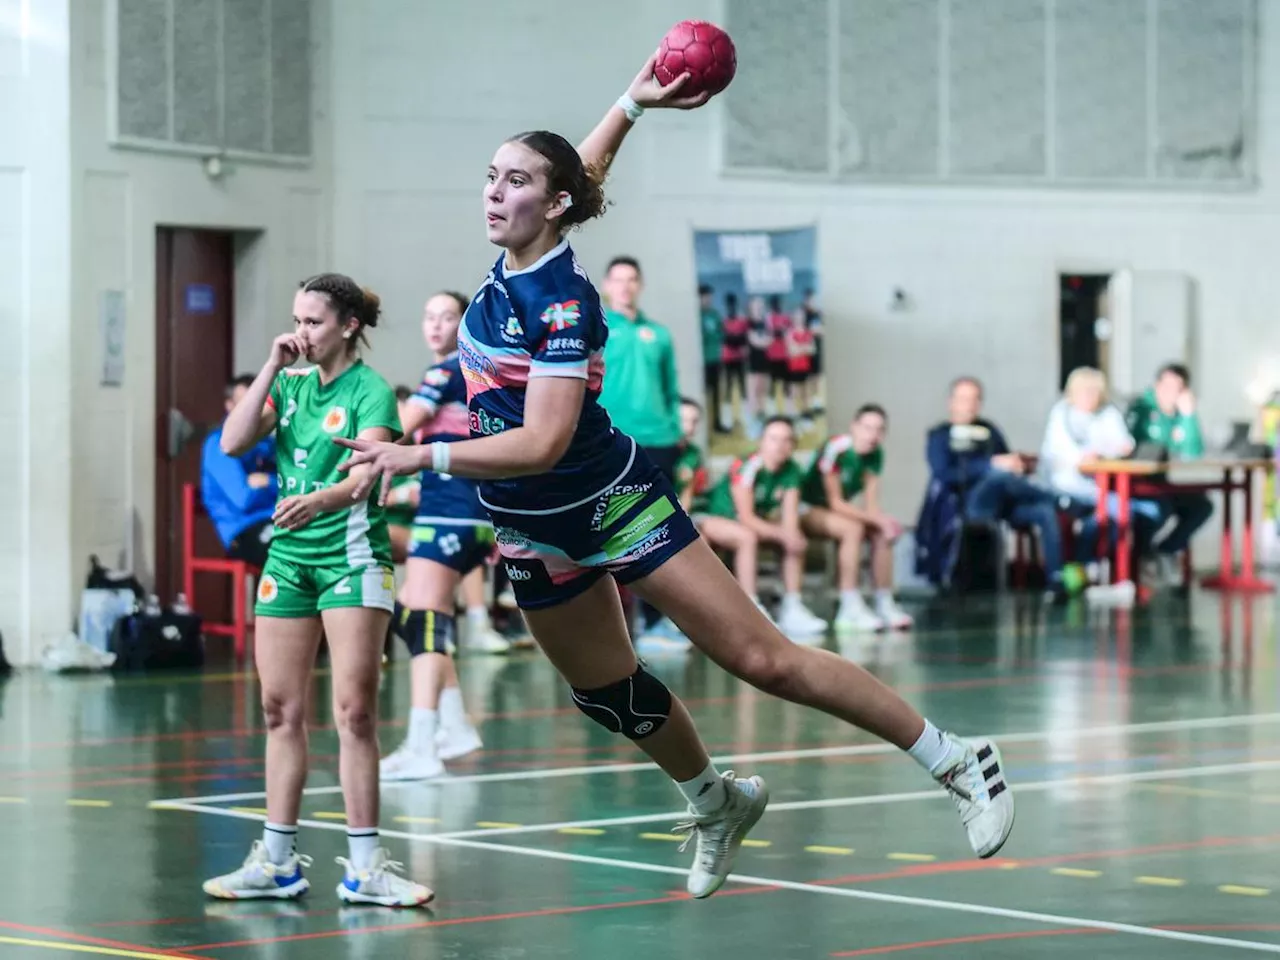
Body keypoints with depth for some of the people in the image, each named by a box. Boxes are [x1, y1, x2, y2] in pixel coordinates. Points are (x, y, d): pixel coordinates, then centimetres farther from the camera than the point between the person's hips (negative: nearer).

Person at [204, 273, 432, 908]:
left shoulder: (370, 390, -7)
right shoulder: (291, 384, 12)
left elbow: (365, 472, -21)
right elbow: (233, 443, 2)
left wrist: (321, 499, -42)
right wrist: (271, 368, -2)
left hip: (352, 555, -6)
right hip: (288, 556, 6)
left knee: (355, 712, -9)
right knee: (281, 710, 7)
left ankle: (364, 868, -5)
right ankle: (278, 862, 15)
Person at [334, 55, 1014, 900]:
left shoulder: (561, 302, -25)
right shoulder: (511, 264, -2)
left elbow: (541, 442, -31)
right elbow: (581, 172, 19)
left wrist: (421, 458, -35)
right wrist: (631, 104, 8)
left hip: (613, 504, -8)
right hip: (534, 531, 8)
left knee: (763, 660, -9)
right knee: (608, 694, 17)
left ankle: (959, 764, -1)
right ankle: (717, 803, 42)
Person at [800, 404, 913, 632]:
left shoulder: (875, 454, -5)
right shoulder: (836, 448, -26)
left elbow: (871, 504, -7)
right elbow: (836, 503, -26)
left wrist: (882, 521, -29)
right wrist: (878, 519, -32)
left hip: (838, 511, 7)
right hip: (807, 510, -7)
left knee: (882, 533, -14)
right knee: (853, 528, -31)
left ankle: (885, 605, -12)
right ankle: (851, 609, -33)